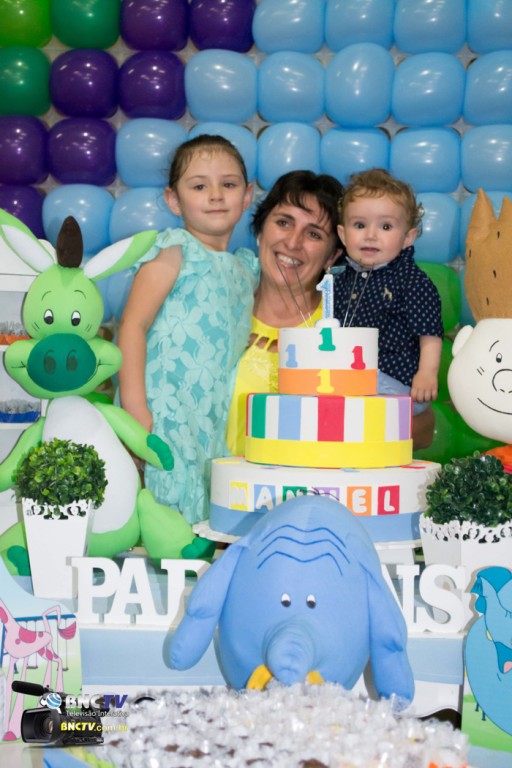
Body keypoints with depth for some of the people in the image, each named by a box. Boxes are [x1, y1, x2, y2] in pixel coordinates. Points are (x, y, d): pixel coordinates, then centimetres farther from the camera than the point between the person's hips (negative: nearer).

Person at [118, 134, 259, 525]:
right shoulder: (176, 249, -4)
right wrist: (134, 405, -18)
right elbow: (134, 325, -11)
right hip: (166, 416, -6)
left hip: (219, 422, 6)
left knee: (213, 514, 6)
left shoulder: (248, 266, 15)